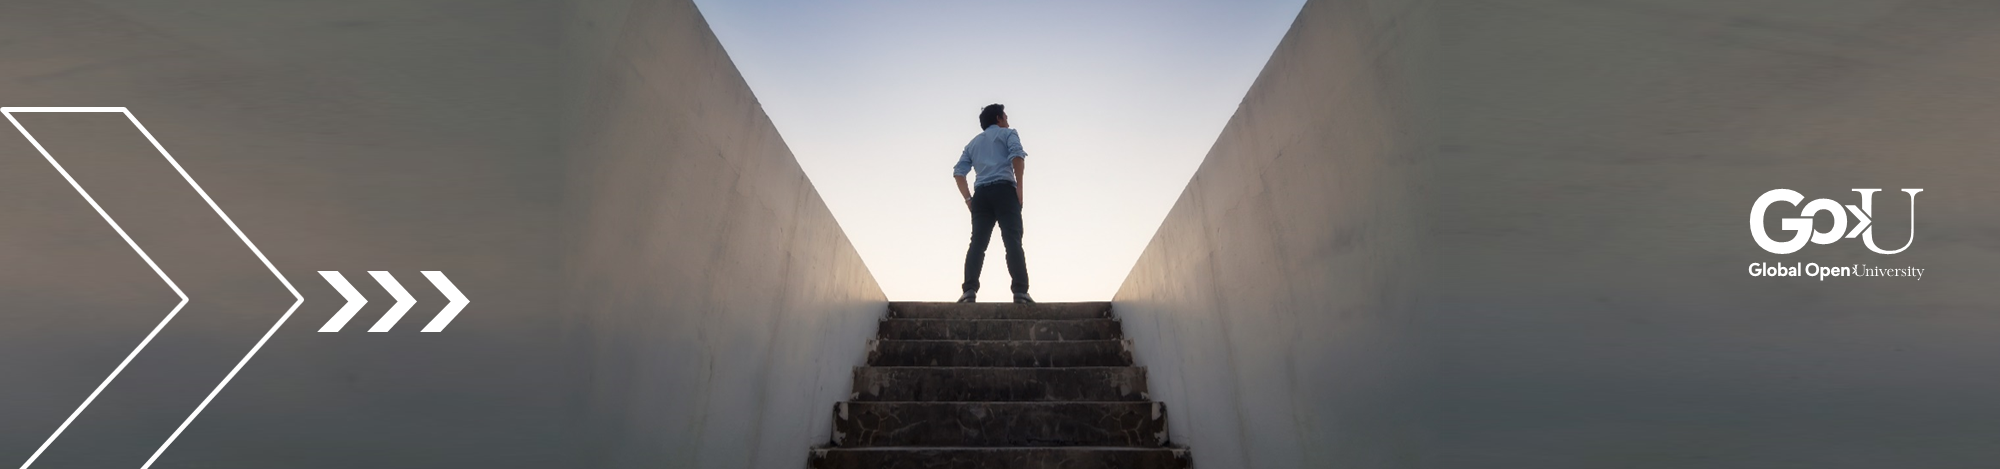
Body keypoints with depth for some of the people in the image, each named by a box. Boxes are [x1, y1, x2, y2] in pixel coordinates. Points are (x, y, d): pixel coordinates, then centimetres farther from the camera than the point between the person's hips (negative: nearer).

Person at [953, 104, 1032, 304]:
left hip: (981, 194, 4)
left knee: (977, 243, -3)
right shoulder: (1008, 133, 15)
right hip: (1004, 190, -4)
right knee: (1013, 241, -11)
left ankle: (969, 289, -18)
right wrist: (1019, 187, -7)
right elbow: (1017, 155, -7)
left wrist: (968, 198, 12)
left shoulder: (973, 142, 29)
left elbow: (958, 171, 15)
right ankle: (1020, 291, -21)